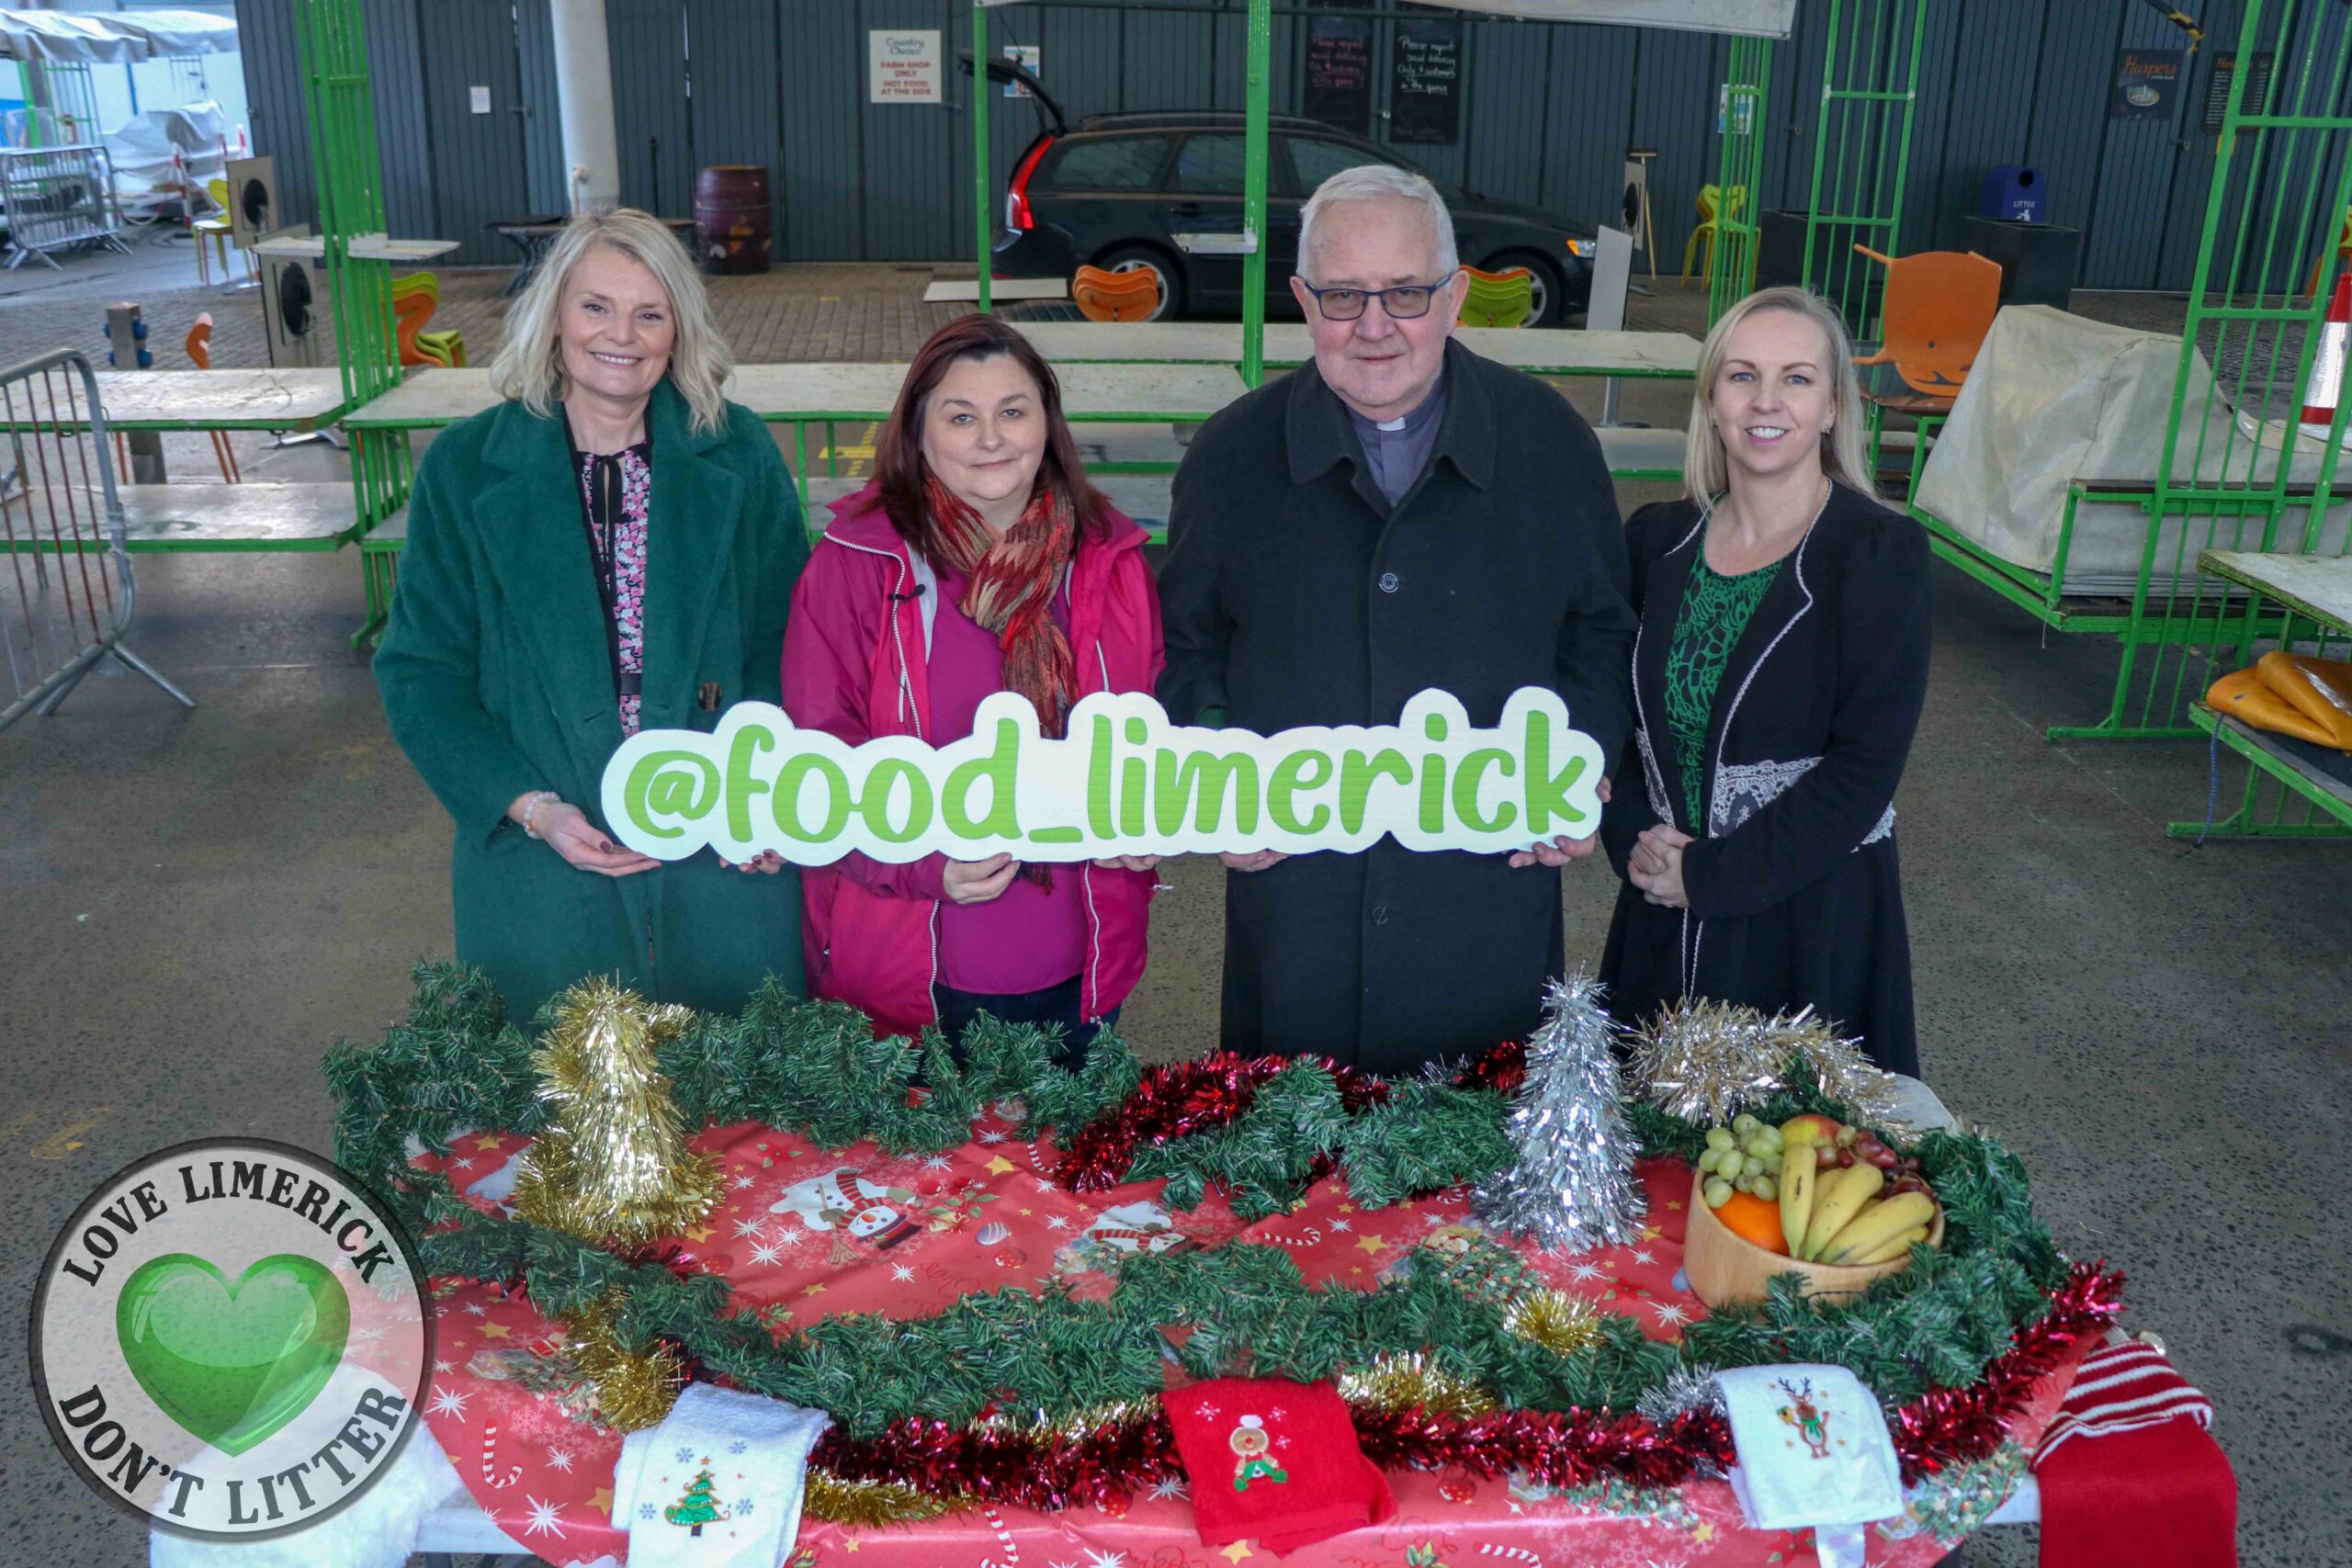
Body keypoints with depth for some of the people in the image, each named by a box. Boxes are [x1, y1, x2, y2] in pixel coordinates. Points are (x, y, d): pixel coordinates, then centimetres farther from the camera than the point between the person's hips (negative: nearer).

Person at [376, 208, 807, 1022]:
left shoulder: (738, 452, 0)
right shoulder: (466, 467, -2)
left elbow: (791, 640, 2)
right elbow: (420, 672, 0)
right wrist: (529, 806, -13)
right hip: (545, 864, 0)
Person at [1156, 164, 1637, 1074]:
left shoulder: (1548, 440, -1)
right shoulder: (1231, 456, -1)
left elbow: (1605, 632, 8)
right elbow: (1186, 650, 7)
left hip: (1491, 904, 0)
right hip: (1292, 907, 0)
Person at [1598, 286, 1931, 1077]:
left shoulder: (1880, 552, -11)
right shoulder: (1659, 537, 2)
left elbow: (1865, 765, -15)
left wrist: (1711, 874, -15)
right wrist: (1634, 840, -8)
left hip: (1814, 924, -4)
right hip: (1662, 920, 4)